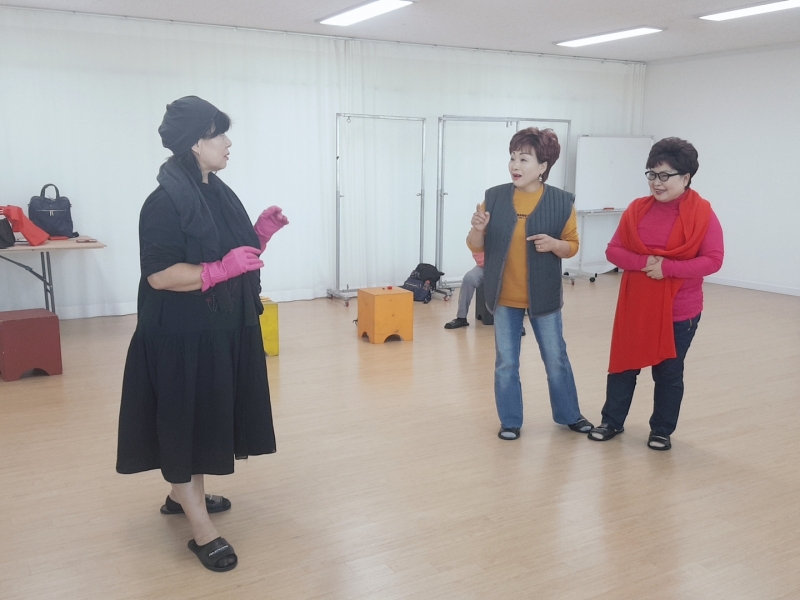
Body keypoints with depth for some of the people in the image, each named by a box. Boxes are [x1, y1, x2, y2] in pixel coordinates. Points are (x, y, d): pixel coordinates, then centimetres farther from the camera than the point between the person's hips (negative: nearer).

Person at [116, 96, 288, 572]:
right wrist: (221, 269, -29)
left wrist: (262, 233, -1)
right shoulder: (166, 201, -17)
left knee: (207, 418, 20)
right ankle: (202, 529, 13)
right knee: (185, 423, 2)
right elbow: (159, 275, -21)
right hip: (184, 337, -9)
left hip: (226, 329, 9)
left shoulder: (219, 192, 8)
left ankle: (187, 495, 40)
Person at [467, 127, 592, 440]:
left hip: (543, 296, -1)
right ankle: (510, 421, 25)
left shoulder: (562, 201, -7)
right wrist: (477, 229, -22)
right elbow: (476, 246, 0)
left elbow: (572, 246, 1)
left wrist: (554, 244, -21)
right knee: (506, 362, 9)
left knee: (556, 359, 13)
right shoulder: (494, 197, -4)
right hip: (504, 296, 1)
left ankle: (569, 414, 33)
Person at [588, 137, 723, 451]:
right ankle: (612, 421, 28)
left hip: (679, 310, -3)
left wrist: (667, 267, -23)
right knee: (624, 365, 12)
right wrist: (643, 262, -19)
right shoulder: (637, 209, 1)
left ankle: (662, 430, 28)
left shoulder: (702, 214, -10)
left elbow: (713, 260, -14)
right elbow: (613, 249, 0)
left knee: (669, 372, 11)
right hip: (635, 305, 3)